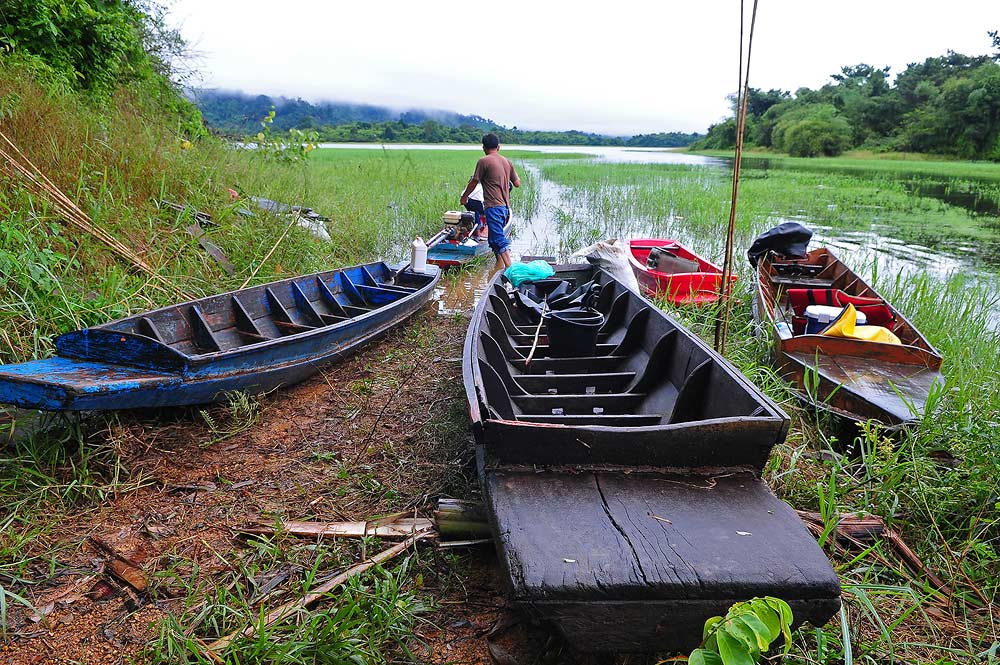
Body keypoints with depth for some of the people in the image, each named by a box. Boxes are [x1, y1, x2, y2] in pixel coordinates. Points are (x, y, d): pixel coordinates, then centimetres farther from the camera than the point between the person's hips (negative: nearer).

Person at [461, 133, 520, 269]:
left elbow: (474, 182, -1)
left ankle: (510, 269, -24)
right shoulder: (507, 162, 13)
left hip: (493, 206, -7)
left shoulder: (483, 161, -5)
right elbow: (517, 183, 16)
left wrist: (464, 197, 15)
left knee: (500, 240, -14)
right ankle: (500, 267, 17)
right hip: (505, 207, 7)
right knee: (495, 240, 17)